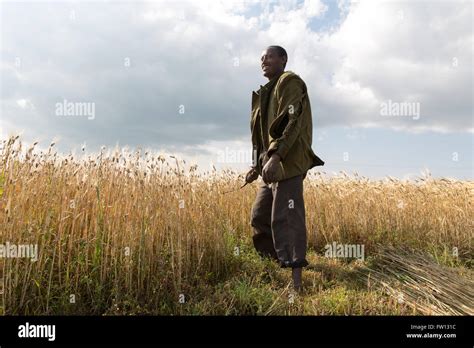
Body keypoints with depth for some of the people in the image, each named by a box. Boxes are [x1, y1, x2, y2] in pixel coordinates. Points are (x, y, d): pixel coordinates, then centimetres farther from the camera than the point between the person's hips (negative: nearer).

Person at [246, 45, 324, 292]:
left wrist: (275, 156, -28)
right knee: (259, 217, 11)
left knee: (286, 219, -12)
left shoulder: (290, 82, -2)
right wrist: (257, 165, 19)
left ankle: (296, 280, -7)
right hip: (272, 166, 10)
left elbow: (293, 122, -17)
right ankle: (282, 263, 23)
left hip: (287, 164, -10)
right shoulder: (267, 92, 24)